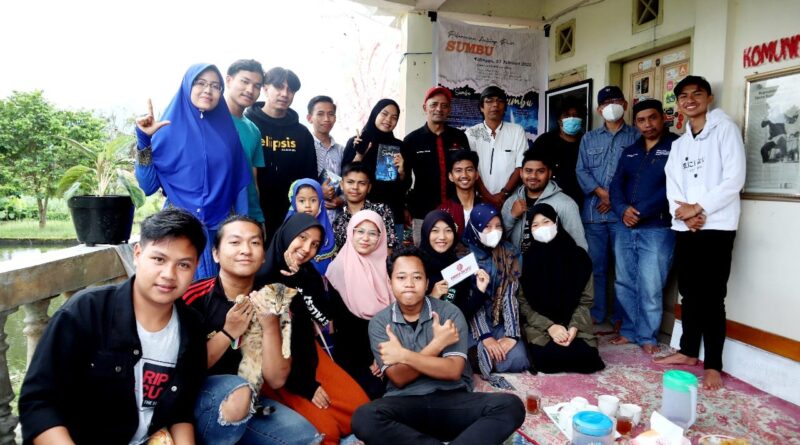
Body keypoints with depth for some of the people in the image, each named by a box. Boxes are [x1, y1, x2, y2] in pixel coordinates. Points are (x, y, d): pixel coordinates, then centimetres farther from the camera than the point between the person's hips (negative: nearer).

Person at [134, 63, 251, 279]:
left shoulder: (228, 131, 7)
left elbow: (239, 185, 7)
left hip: (222, 230, 3)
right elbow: (148, 185, -5)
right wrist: (144, 140, -15)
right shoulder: (169, 128, -1)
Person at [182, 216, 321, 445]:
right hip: (194, 396, -4)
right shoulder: (195, 297, -14)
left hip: (248, 402, 4)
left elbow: (276, 380, -6)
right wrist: (228, 333, -20)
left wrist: (270, 325, -19)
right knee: (238, 391, -33)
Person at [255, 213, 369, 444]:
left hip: (305, 353, 6)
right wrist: (306, 386, -13)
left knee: (361, 407, -10)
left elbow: (325, 319, -6)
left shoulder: (310, 275, 4)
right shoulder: (261, 277, -16)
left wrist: (299, 281, -18)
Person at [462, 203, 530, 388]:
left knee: (517, 359, -23)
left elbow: (510, 296, -6)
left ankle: (484, 356, 3)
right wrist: (485, 336, -20)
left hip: (500, 323, 3)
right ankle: (482, 353, 1)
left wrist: (512, 334, -17)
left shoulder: (509, 253, 1)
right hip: (471, 324, -2)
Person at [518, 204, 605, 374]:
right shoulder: (527, 259, -3)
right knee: (546, 357, -28)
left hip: (573, 326, 2)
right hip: (539, 327, -1)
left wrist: (574, 327, -14)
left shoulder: (578, 256, 0)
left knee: (585, 357, -24)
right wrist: (550, 326, -15)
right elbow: (523, 304, -3)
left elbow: (585, 300, 2)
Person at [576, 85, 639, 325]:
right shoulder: (588, 139, 16)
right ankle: (595, 315, 17)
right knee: (596, 266, 7)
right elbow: (581, 170, 5)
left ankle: (620, 317, 11)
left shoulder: (636, 136, 7)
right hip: (593, 212, 3)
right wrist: (602, 193, -10)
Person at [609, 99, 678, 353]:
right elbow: (616, 185, 8)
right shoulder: (630, 152, 16)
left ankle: (647, 336, 12)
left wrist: (641, 212, -15)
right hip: (625, 228, 6)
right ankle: (630, 330, 24)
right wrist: (623, 209, -11)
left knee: (650, 288, -2)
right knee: (625, 284, 11)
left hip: (657, 229, -5)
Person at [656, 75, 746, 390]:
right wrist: (684, 212, -10)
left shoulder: (725, 129, -1)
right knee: (689, 293, 13)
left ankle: (713, 365, 4)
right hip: (684, 228, 6)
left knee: (711, 297, -5)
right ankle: (688, 351, 25)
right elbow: (672, 184, 8)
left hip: (716, 227, -6)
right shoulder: (679, 143, 18)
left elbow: (734, 179, -11)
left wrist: (699, 208, -13)